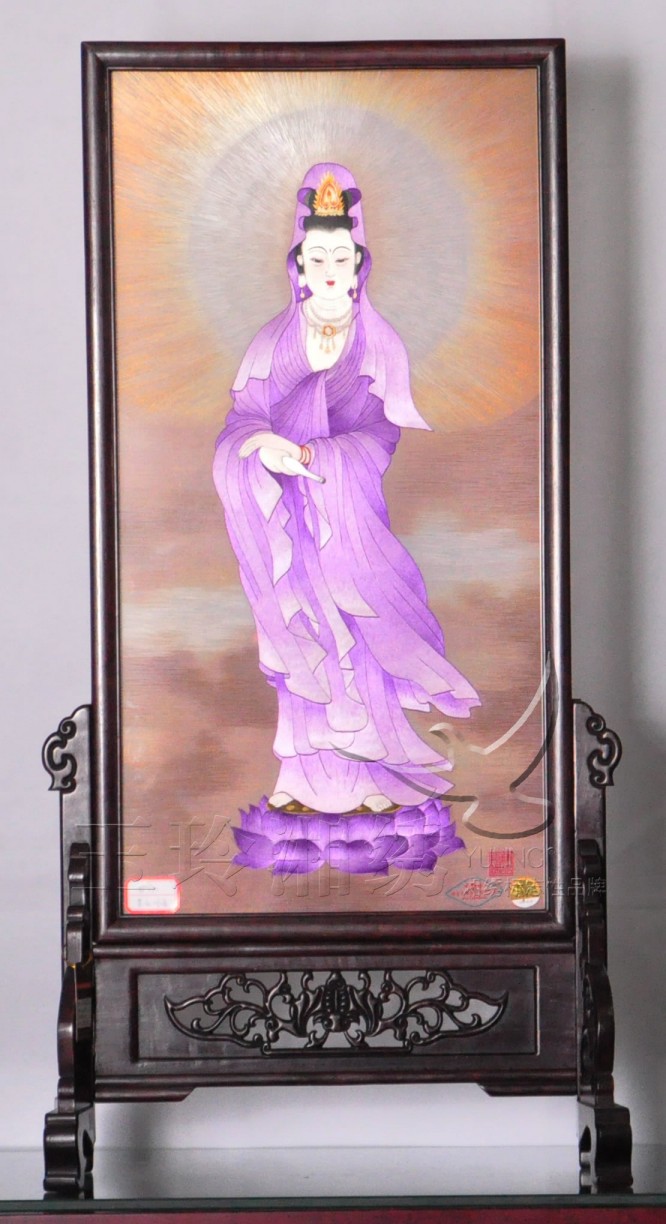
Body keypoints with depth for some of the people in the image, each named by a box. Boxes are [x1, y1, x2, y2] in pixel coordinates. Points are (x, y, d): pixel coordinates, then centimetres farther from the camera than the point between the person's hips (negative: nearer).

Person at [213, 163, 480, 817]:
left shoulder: (382, 345, 2)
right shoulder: (272, 341, 5)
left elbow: (383, 433, -8)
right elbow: (243, 416, -2)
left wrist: (315, 455, -26)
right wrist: (264, 444, -27)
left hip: (353, 508, -1)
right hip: (287, 510, 1)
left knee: (360, 629, -8)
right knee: (300, 634, -3)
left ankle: (369, 768, 0)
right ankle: (307, 769, 3)